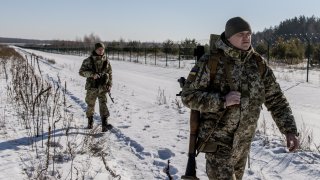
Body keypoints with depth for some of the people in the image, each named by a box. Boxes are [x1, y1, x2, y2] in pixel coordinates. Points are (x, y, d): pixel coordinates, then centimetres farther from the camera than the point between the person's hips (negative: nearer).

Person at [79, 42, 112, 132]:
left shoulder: (106, 61, 4)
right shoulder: (88, 60, -2)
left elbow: (110, 73, 12)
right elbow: (81, 71, -6)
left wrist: (109, 85, 4)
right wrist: (92, 74, -20)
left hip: (103, 87, 0)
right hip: (91, 87, 0)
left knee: (103, 104, -11)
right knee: (90, 105, 11)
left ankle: (104, 124, -16)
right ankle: (90, 122, 32)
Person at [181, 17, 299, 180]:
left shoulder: (258, 64, -1)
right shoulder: (210, 62, -14)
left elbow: (276, 99, 3)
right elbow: (188, 96, -14)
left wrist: (290, 130, -7)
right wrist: (222, 100, -25)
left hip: (243, 143, 5)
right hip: (218, 141, -5)